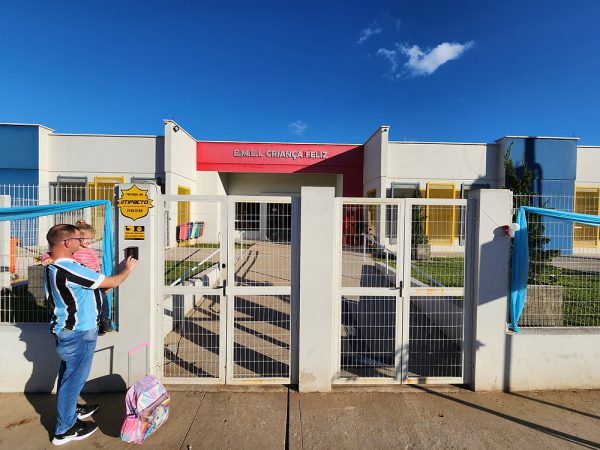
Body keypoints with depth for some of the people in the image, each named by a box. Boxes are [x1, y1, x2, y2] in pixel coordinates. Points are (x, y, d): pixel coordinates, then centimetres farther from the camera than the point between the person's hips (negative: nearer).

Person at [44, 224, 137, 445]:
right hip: (78, 334, -9)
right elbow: (111, 282, -21)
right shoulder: (70, 269, -29)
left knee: (68, 374, 25)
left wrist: (99, 286, 9)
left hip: (66, 330, 9)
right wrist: (128, 269, -6)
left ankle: (71, 409, 45)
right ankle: (65, 429, 24)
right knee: (73, 378, 7)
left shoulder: (51, 268, 2)